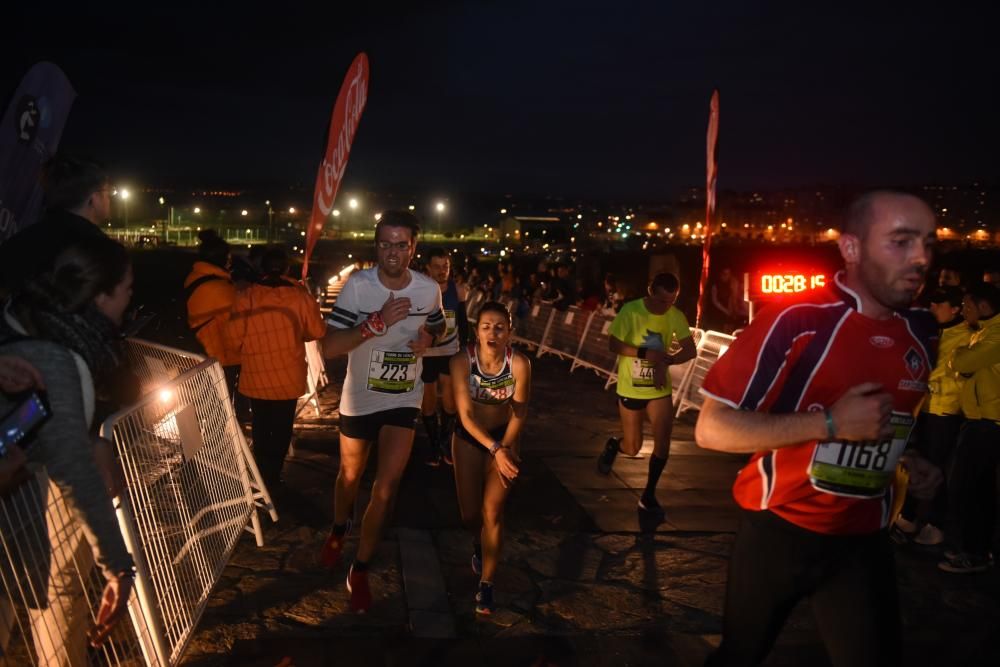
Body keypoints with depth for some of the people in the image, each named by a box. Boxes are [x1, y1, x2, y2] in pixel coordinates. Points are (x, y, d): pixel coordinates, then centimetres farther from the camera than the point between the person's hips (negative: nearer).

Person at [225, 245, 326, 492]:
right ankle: (273, 478, 23)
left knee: (260, 429, 21)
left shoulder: (245, 297, -13)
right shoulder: (300, 296, -14)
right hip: (288, 377, -1)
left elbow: (233, 339, -10)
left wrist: (252, 347, 11)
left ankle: (264, 477, 29)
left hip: (256, 377, 1)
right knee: (281, 430, 17)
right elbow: (318, 331, -6)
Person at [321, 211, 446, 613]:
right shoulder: (357, 286, -18)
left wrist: (427, 339, -12)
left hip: (404, 399, 1)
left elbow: (438, 327, 13)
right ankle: (338, 532, 50)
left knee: (388, 484, -6)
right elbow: (329, 348, -24)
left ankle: (360, 570, 10)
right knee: (350, 475, 19)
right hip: (359, 398, -1)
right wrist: (377, 322, -35)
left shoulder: (429, 289, -9)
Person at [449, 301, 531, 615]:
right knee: (470, 513, 7)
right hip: (468, 437, 1)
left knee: (492, 512, -7)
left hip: (505, 436, -1)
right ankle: (478, 544, 45)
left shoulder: (519, 364, -24)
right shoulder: (461, 361, -25)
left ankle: (486, 586, 8)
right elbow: (465, 415, -25)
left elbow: (519, 413, -13)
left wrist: (504, 449, -18)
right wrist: (494, 449, -34)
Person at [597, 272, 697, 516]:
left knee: (663, 441, -9)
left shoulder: (676, 316, -7)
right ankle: (613, 445, 44)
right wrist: (645, 353, -28)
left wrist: (664, 361, -24)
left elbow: (690, 351, -7)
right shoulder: (630, 310, -16)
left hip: (659, 389, 2)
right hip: (630, 389, -2)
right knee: (633, 448, 7)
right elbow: (613, 344, -17)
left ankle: (648, 495, 10)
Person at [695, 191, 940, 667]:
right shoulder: (796, 321, -20)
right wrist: (829, 423, -27)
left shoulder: (922, 334, 1)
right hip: (780, 532, -4)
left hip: (864, 539, 5)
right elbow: (711, 428, -22)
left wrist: (903, 461, 2)